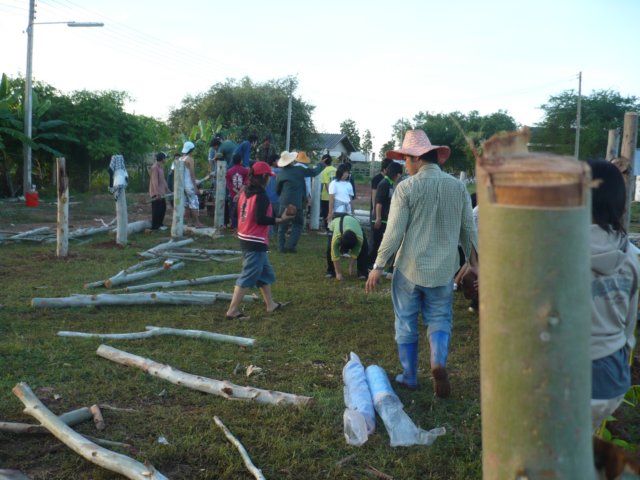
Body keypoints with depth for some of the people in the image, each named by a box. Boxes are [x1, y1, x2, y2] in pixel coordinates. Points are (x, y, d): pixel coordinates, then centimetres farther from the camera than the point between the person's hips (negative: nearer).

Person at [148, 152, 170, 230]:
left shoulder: (161, 167, 14)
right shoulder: (155, 167, -17)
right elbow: (154, 181, -24)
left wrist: (167, 189, 22)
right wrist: (157, 193, -29)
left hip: (161, 192, 10)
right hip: (156, 193, -10)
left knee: (163, 208, 13)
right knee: (157, 209, -4)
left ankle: (159, 224, 22)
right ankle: (155, 226, 2)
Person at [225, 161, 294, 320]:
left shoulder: (245, 193, 9)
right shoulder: (261, 196, -17)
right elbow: (261, 219, -23)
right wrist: (280, 219, -15)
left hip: (245, 239, 10)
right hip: (256, 242, -10)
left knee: (265, 272, 20)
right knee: (248, 276, -4)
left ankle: (270, 304, 30)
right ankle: (233, 310, -2)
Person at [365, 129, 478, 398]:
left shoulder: (407, 187, -11)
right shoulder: (458, 187, 1)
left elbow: (394, 232, -12)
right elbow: (468, 229, 6)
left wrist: (378, 266, -4)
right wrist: (474, 261, 18)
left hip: (409, 268, -3)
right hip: (443, 270, 3)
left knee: (406, 322, 13)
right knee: (439, 320, 15)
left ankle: (409, 376, 20)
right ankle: (439, 362, -9)